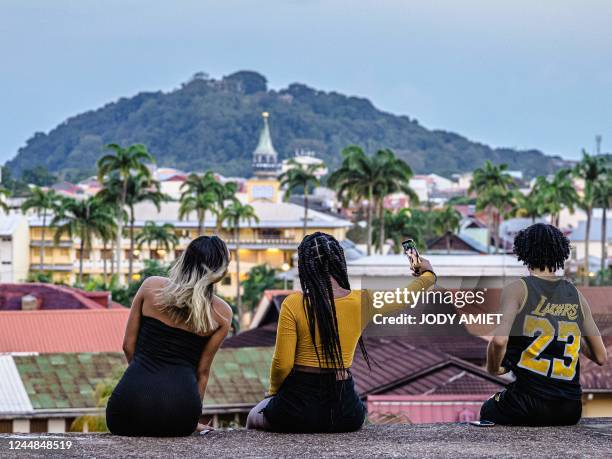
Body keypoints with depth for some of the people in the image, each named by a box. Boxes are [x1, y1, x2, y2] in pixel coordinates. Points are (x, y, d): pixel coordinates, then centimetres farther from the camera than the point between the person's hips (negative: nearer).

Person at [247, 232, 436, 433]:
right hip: (344, 412, 3)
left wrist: (273, 392, 11)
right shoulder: (362, 301, -5)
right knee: (359, 413, 40)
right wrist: (428, 274, 36)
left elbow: (282, 363, -11)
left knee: (254, 417, 29)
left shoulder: (293, 304, -12)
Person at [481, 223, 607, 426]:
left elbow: (499, 341, -21)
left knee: (488, 410, 30)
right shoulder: (576, 295, 8)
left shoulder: (518, 289, -5)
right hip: (570, 411, 4)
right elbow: (600, 357, 12)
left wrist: (493, 369, 0)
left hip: (528, 406, -3)